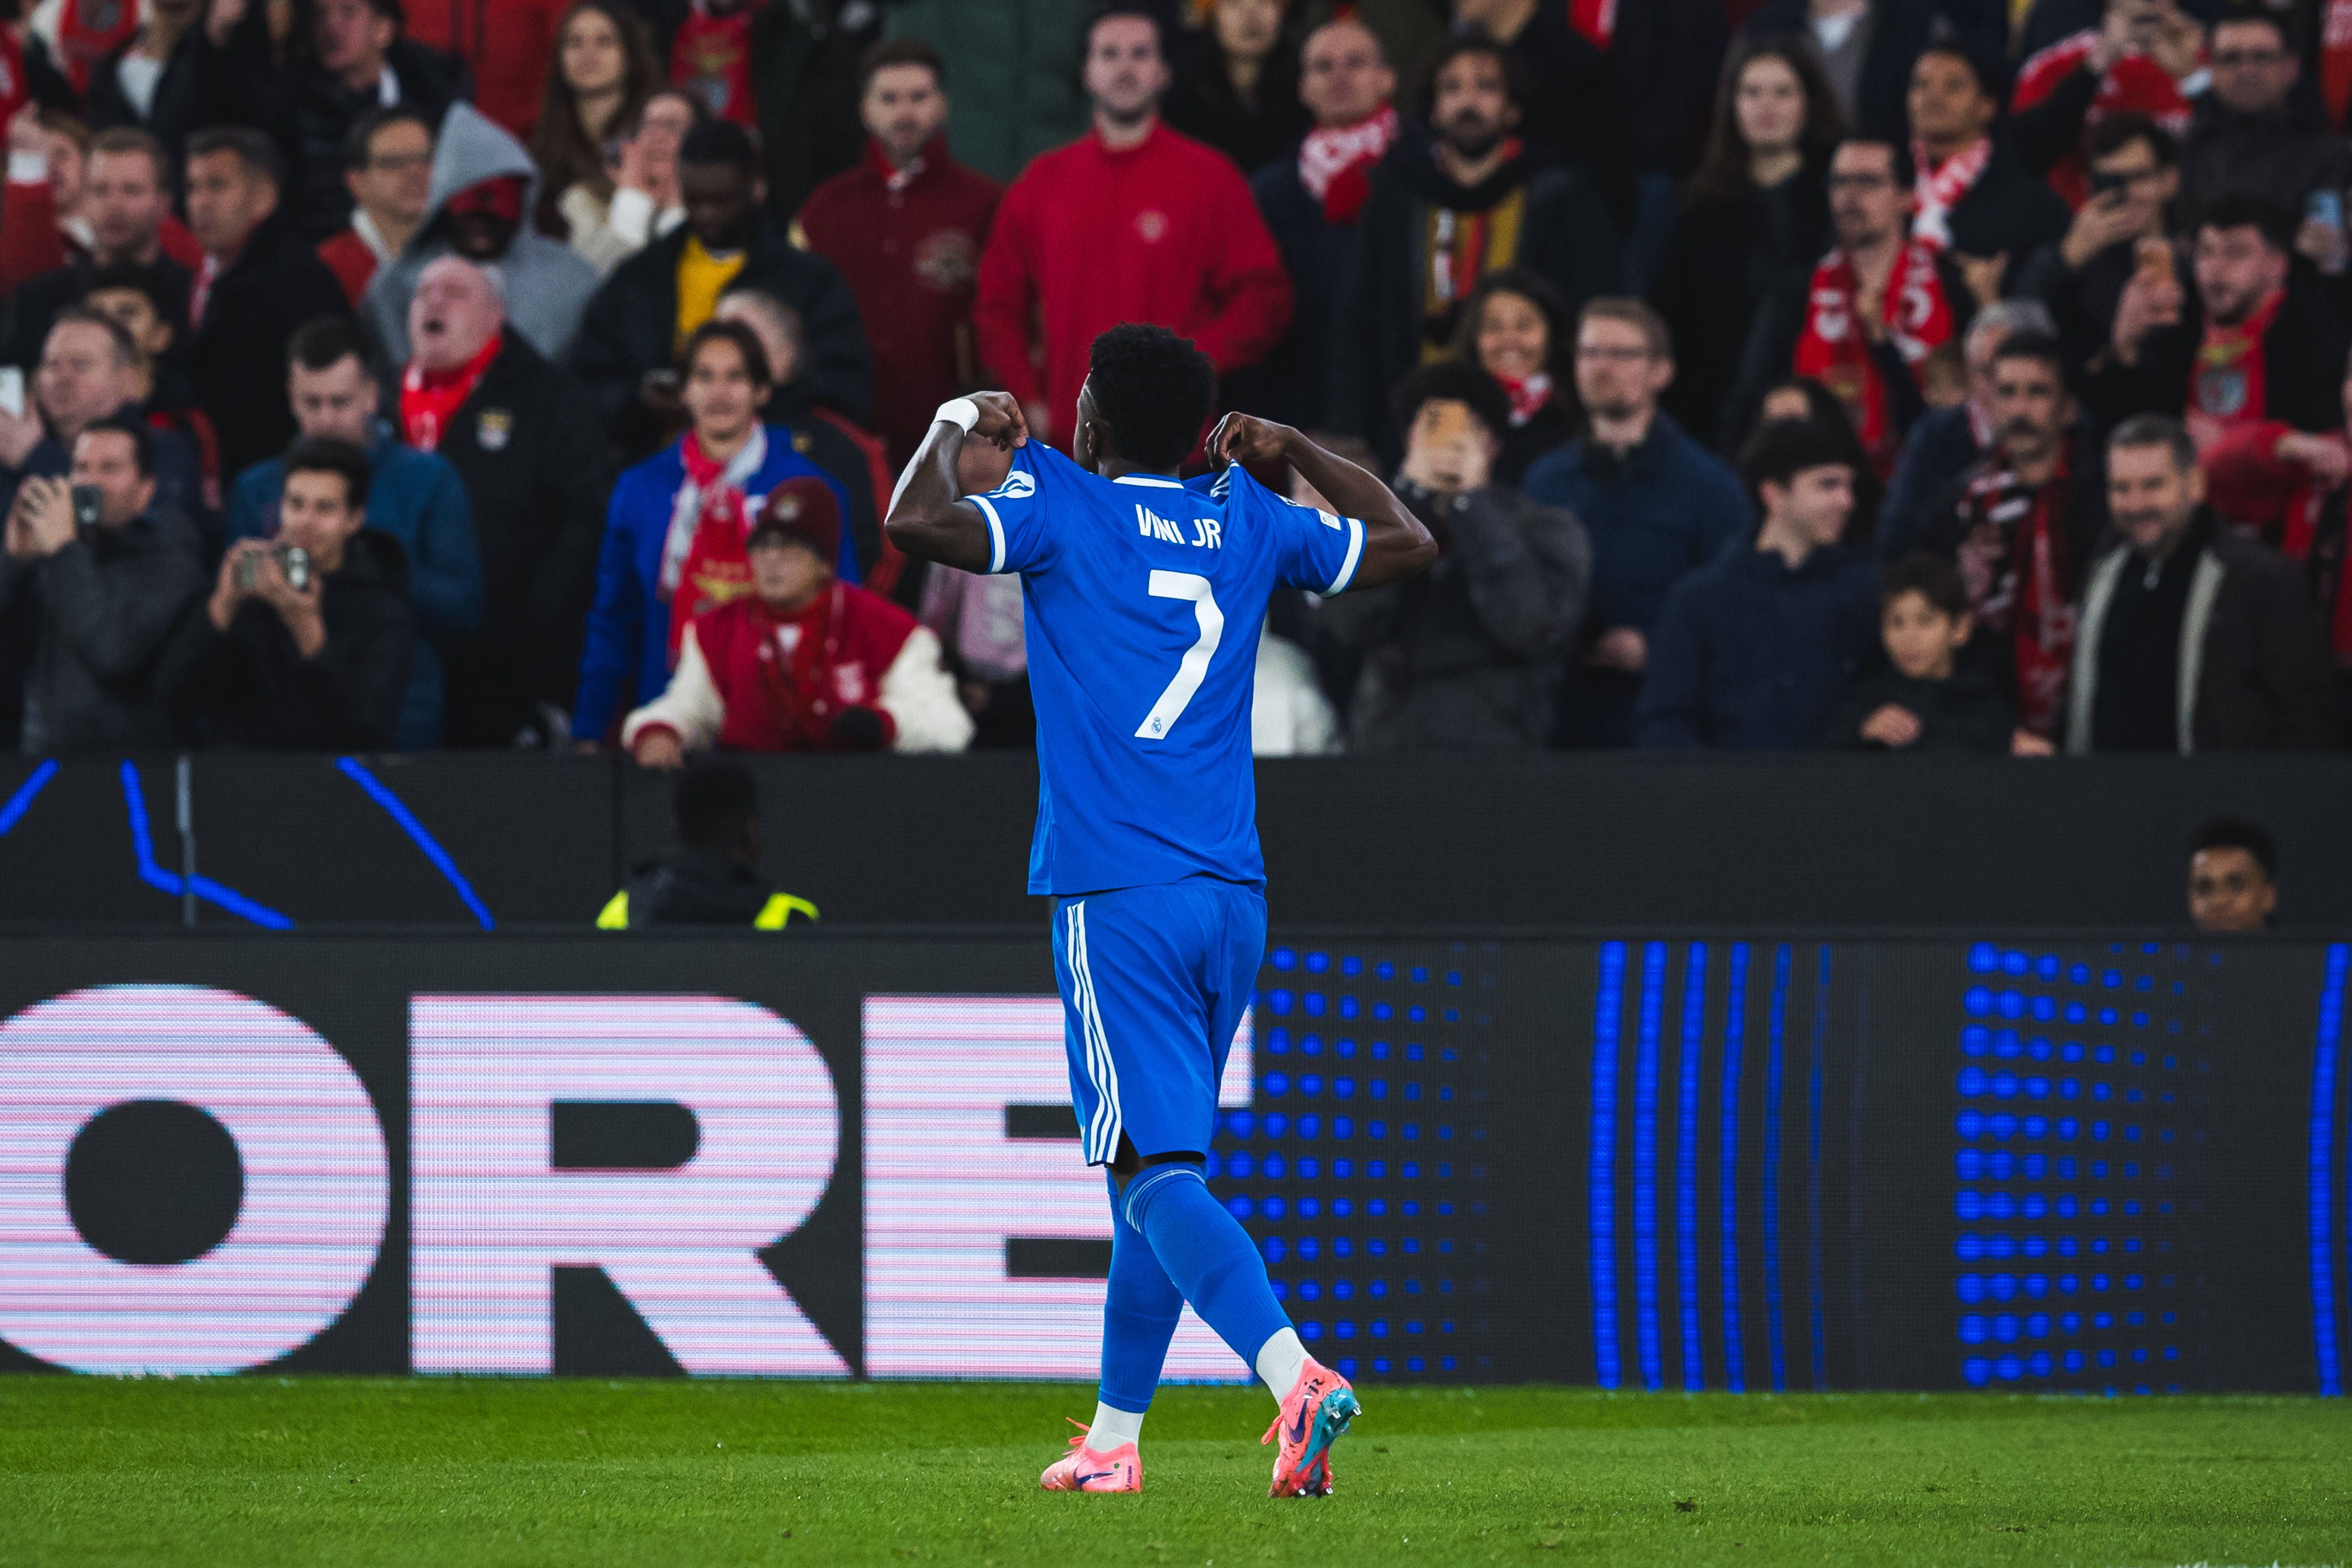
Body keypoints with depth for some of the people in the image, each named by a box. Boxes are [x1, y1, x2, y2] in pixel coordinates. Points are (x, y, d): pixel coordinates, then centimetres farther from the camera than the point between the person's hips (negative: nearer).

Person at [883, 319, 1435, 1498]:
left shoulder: (1059, 504, -2)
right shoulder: (1247, 521, 12)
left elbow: (919, 525, -16)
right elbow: (1406, 543, 25)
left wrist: (959, 428, 3)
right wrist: (1290, 452, 32)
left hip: (1116, 899, -6)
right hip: (1233, 899, 6)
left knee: (1156, 1168, -13)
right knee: (1156, 1161, 18)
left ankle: (1296, 1376, -34)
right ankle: (1113, 1436, 25)